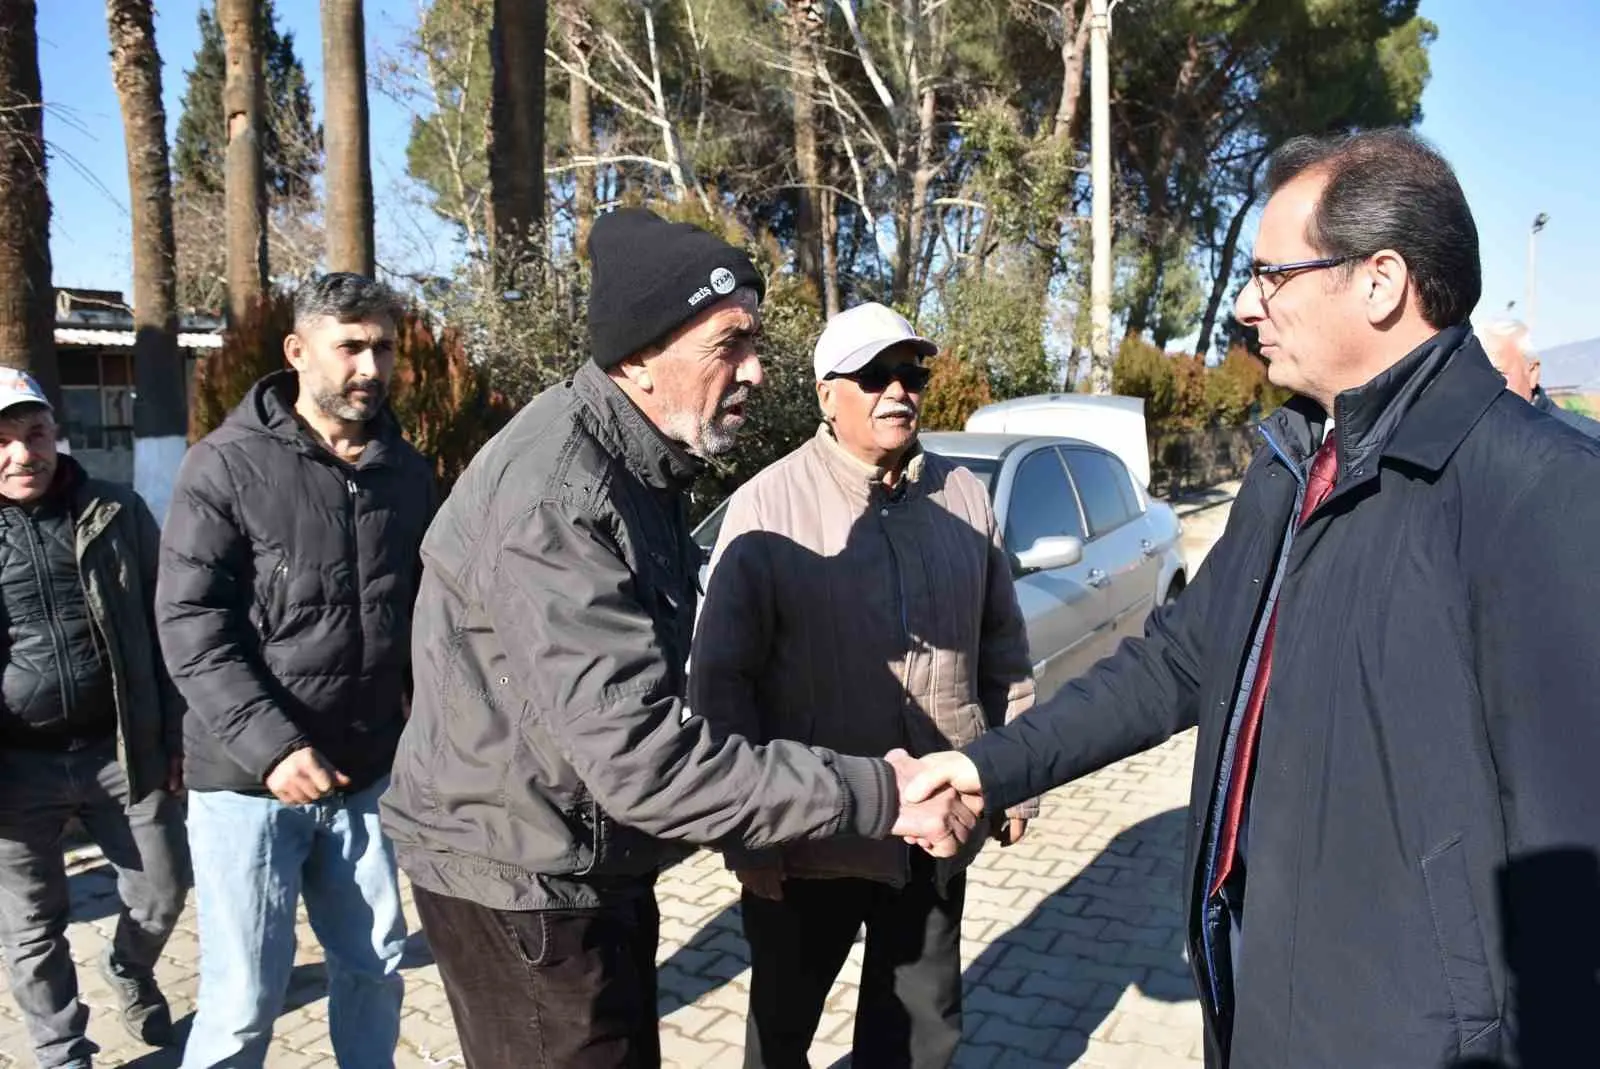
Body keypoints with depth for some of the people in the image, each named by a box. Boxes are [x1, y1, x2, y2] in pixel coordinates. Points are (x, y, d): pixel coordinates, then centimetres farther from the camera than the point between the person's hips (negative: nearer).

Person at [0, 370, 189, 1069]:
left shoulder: (119, 513, 0)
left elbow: (164, 631, 5)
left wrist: (174, 737, 4)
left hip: (122, 749, 1)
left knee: (162, 892, 12)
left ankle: (129, 972, 45)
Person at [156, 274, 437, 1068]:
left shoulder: (406, 471, 6)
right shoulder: (227, 465, -9)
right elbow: (190, 626, -14)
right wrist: (271, 743, -22)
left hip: (365, 772, 4)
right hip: (248, 776, -4)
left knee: (374, 968, 15)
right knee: (244, 996, 5)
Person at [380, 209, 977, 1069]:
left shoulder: (632, 465, 3)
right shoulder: (556, 500, -29)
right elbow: (640, 760, -33)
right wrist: (871, 795, -29)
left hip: (588, 865, 9)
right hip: (522, 879, -9)